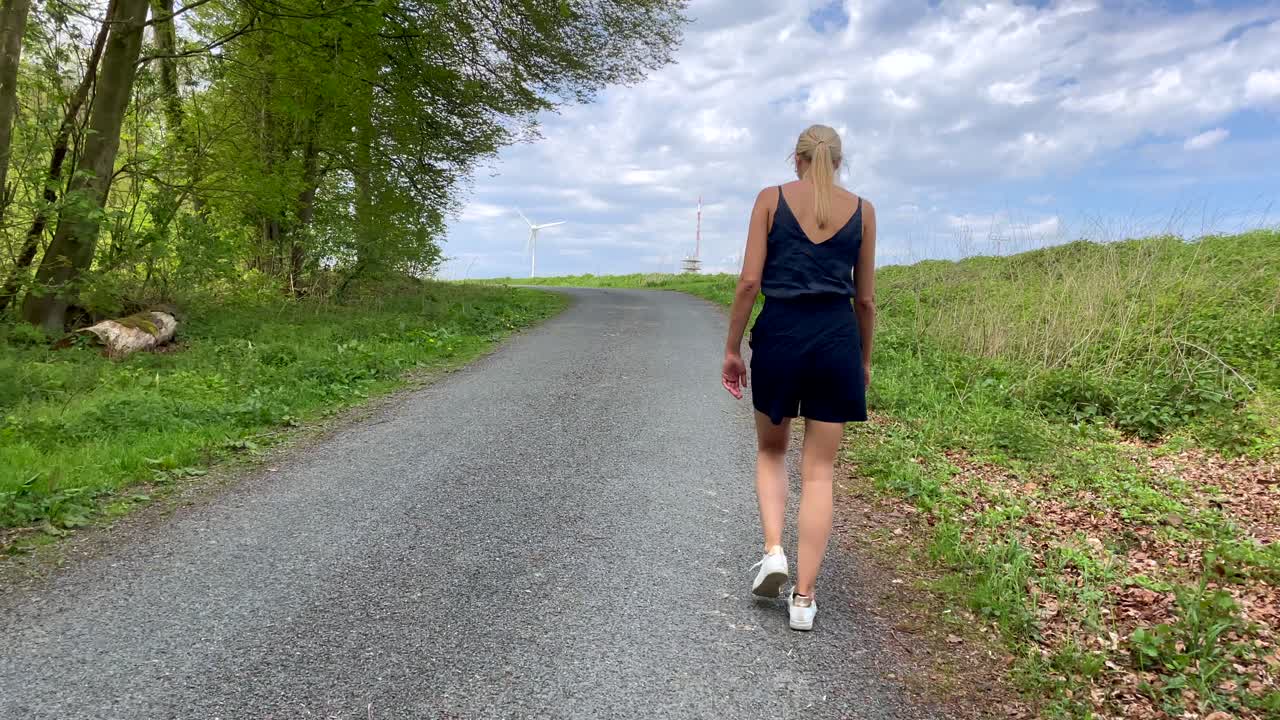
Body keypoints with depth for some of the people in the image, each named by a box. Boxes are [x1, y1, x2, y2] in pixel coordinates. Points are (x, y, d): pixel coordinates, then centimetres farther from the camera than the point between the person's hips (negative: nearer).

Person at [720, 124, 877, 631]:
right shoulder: (862, 209, 8)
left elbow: (749, 280, -3)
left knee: (771, 450, 22)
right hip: (837, 340, 1)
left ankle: (773, 551, 5)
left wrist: (731, 348, 4)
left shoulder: (771, 199, 3)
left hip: (780, 334, -1)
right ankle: (804, 597, 9)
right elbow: (865, 298, 10)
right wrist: (864, 359, 21)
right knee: (819, 470, 7)